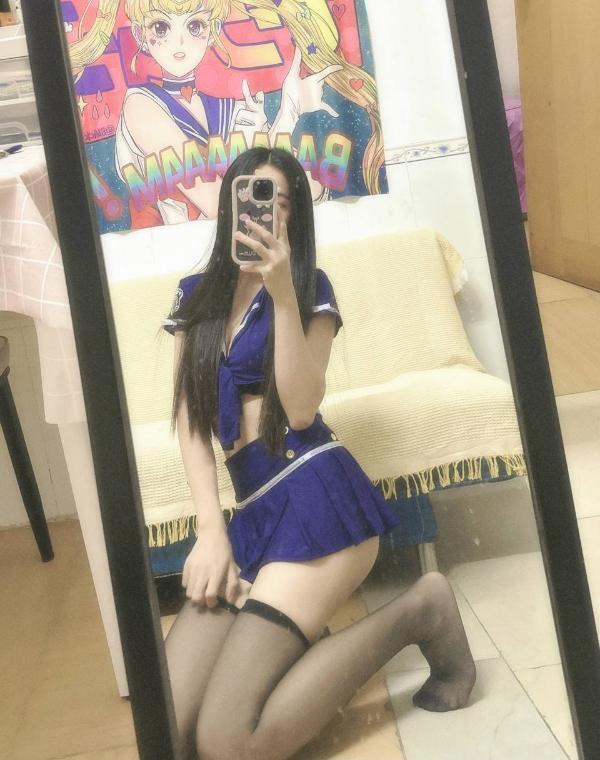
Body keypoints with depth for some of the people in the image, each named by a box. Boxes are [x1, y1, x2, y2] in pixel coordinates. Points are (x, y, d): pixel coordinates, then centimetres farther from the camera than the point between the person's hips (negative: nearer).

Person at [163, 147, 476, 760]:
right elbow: (189, 417, 9)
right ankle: (294, 637, 12)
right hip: (253, 516, 5)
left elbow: (301, 410, -10)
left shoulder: (311, 287, 4)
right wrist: (211, 530, -3)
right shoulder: (195, 294, 16)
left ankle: (417, 614, -3)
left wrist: (282, 292, -17)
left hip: (314, 499, -5)